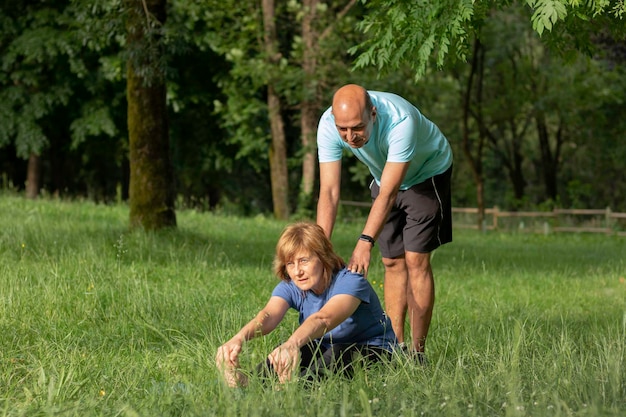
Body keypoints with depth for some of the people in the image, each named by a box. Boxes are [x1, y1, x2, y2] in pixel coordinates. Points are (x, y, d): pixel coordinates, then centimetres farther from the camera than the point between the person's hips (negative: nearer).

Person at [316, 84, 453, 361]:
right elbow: (329, 191, -30)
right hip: (385, 178, 5)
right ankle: (396, 346, 9)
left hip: (426, 174, -5)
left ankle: (417, 352, -10)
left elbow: (388, 193, -43)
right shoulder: (328, 125, -29)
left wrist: (365, 242, -53)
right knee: (392, 262, 4)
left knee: (415, 260, -12)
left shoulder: (400, 121, -42)